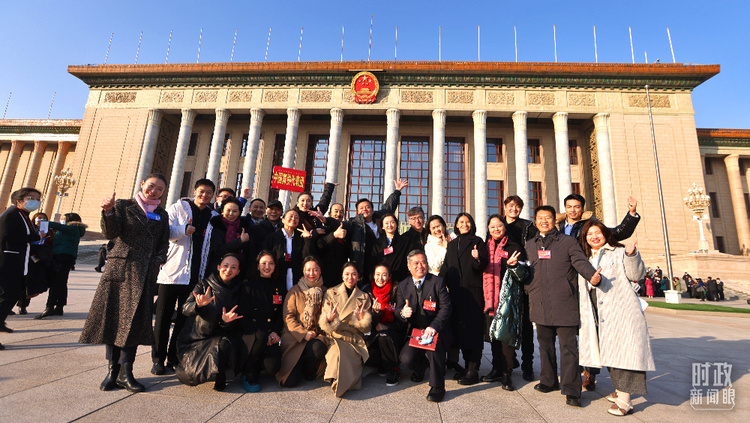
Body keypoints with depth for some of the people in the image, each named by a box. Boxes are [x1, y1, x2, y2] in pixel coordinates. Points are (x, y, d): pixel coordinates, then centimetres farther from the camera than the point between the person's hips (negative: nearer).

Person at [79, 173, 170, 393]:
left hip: (146, 273, 2)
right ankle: (113, 369, 12)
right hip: (121, 267, -2)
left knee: (135, 319, 1)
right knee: (114, 316, 1)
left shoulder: (162, 215, 16)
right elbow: (111, 233, -5)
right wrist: (108, 212, -22)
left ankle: (125, 371, 7)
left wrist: (158, 259, -4)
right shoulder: (124, 206, 7)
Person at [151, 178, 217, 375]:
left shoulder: (214, 216, 10)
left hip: (195, 275, 2)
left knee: (185, 317, 9)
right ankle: (158, 359, 17)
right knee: (164, 316, 4)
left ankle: (174, 358, 21)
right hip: (172, 270, -2)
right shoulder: (178, 207, 3)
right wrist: (184, 230, -21)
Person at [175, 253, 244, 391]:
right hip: (196, 337, 0)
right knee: (191, 376, -16)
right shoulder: (204, 285, 0)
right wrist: (199, 305, -31)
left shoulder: (237, 291, 2)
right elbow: (185, 309, -10)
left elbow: (236, 324, 3)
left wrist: (226, 321, -19)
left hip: (220, 337, 0)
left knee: (224, 344, -33)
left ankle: (219, 379, -4)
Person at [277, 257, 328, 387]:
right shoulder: (295, 291, 2)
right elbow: (288, 317, -3)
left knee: (319, 347, -35)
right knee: (290, 382, -16)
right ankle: (298, 369, 22)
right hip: (295, 338, -2)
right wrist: (304, 333, -15)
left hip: (316, 336, 2)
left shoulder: (324, 292, 8)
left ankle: (309, 372, -1)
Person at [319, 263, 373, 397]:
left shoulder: (364, 297, 10)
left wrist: (361, 319, -19)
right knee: (338, 354, -33)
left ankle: (338, 385, -3)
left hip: (355, 340, 1)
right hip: (335, 338, -1)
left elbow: (366, 328, 4)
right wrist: (329, 318, -26)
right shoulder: (331, 293, 7)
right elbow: (323, 324, -1)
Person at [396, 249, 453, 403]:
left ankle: (437, 387, -15)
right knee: (406, 360, -19)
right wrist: (403, 313, -22)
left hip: (436, 329, -2)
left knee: (434, 339, -36)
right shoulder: (403, 285, 5)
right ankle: (421, 366, 23)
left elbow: (446, 307, -11)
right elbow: (398, 309, 5)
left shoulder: (437, 282, -4)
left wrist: (434, 327, -26)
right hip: (414, 331, 3)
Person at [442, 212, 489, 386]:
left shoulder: (478, 242, 2)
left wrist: (478, 259, -29)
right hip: (455, 292, 5)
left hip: (472, 291, -5)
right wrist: (447, 285, 9)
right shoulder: (451, 244, 17)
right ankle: (468, 366, 21)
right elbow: (447, 266, 20)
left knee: (473, 329, -5)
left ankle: (473, 372, 1)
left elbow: (484, 265, -8)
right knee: (460, 328, 9)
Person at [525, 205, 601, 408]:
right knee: (545, 344, 14)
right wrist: (529, 289, 10)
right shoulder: (530, 245, 15)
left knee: (568, 346, -2)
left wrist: (592, 275, -26)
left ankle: (571, 390, 9)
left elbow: (580, 262, -8)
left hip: (564, 303, -4)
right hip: (540, 304, 4)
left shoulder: (568, 242, 5)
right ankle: (548, 381, 29)